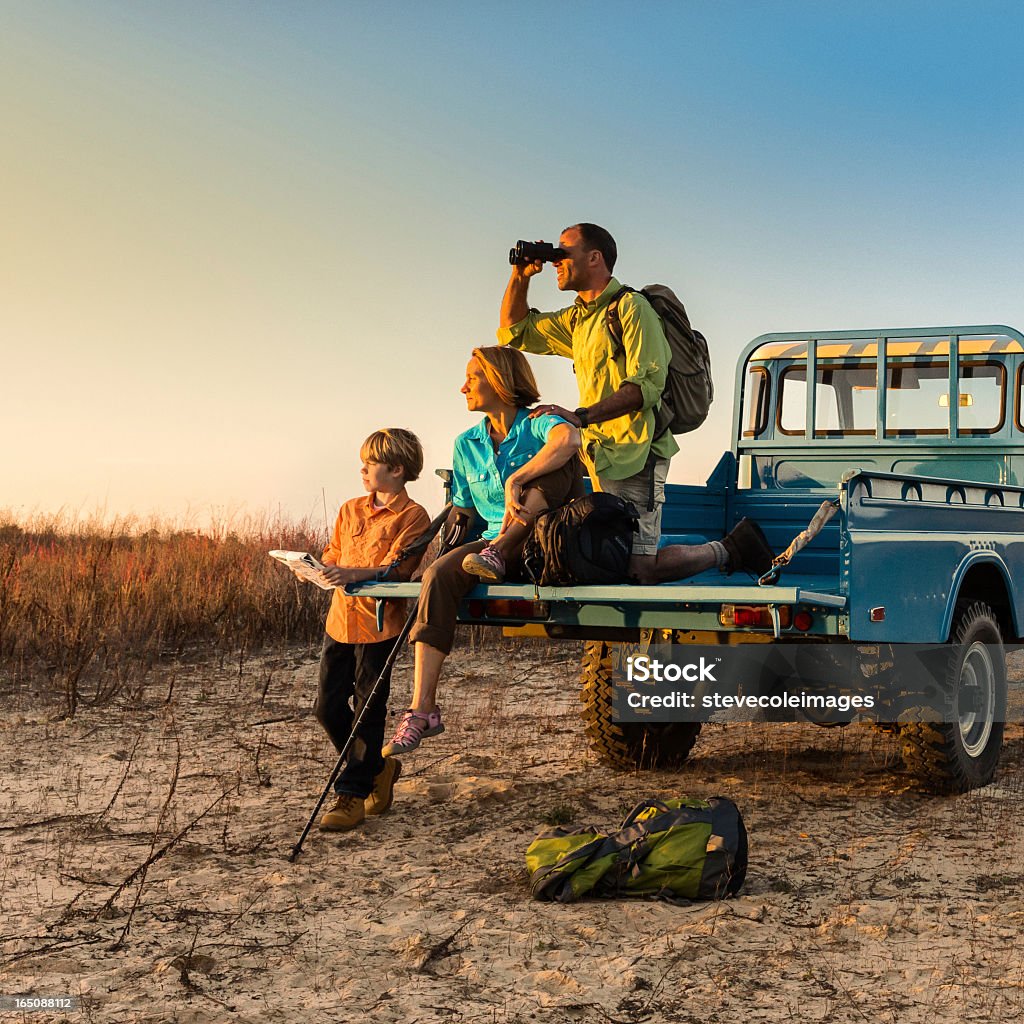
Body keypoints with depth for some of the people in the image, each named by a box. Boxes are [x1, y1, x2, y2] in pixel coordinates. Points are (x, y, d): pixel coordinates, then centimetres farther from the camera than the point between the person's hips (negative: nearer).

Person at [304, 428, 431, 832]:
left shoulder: (412, 515, -7)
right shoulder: (350, 510, 14)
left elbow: (396, 567, -18)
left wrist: (355, 573, -33)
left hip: (378, 622, -7)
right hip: (341, 618, 7)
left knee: (368, 711, -2)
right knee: (328, 707, 7)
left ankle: (352, 796, 3)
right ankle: (378, 767, 26)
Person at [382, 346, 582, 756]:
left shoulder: (537, 424, -5)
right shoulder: (467, 445, 14)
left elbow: (569, 439, -31)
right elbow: (462, 509, 20)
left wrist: (515, 481, -36)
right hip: (496, 542, 4)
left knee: (558, 458, -27)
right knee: (440, 574, -29)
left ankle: (498, 554, -25)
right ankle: (422, 710, -35)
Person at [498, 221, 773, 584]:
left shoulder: (631, 307, -8)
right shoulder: (577, 319, 19)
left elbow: (647, 385, -19)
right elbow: (515, 330, 28)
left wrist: (580, 416, -26)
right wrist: (520, 277, 13)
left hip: (634, 455, -9)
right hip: (600, 455, 9)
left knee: (638, 569, -15)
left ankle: (729, 550, 6)